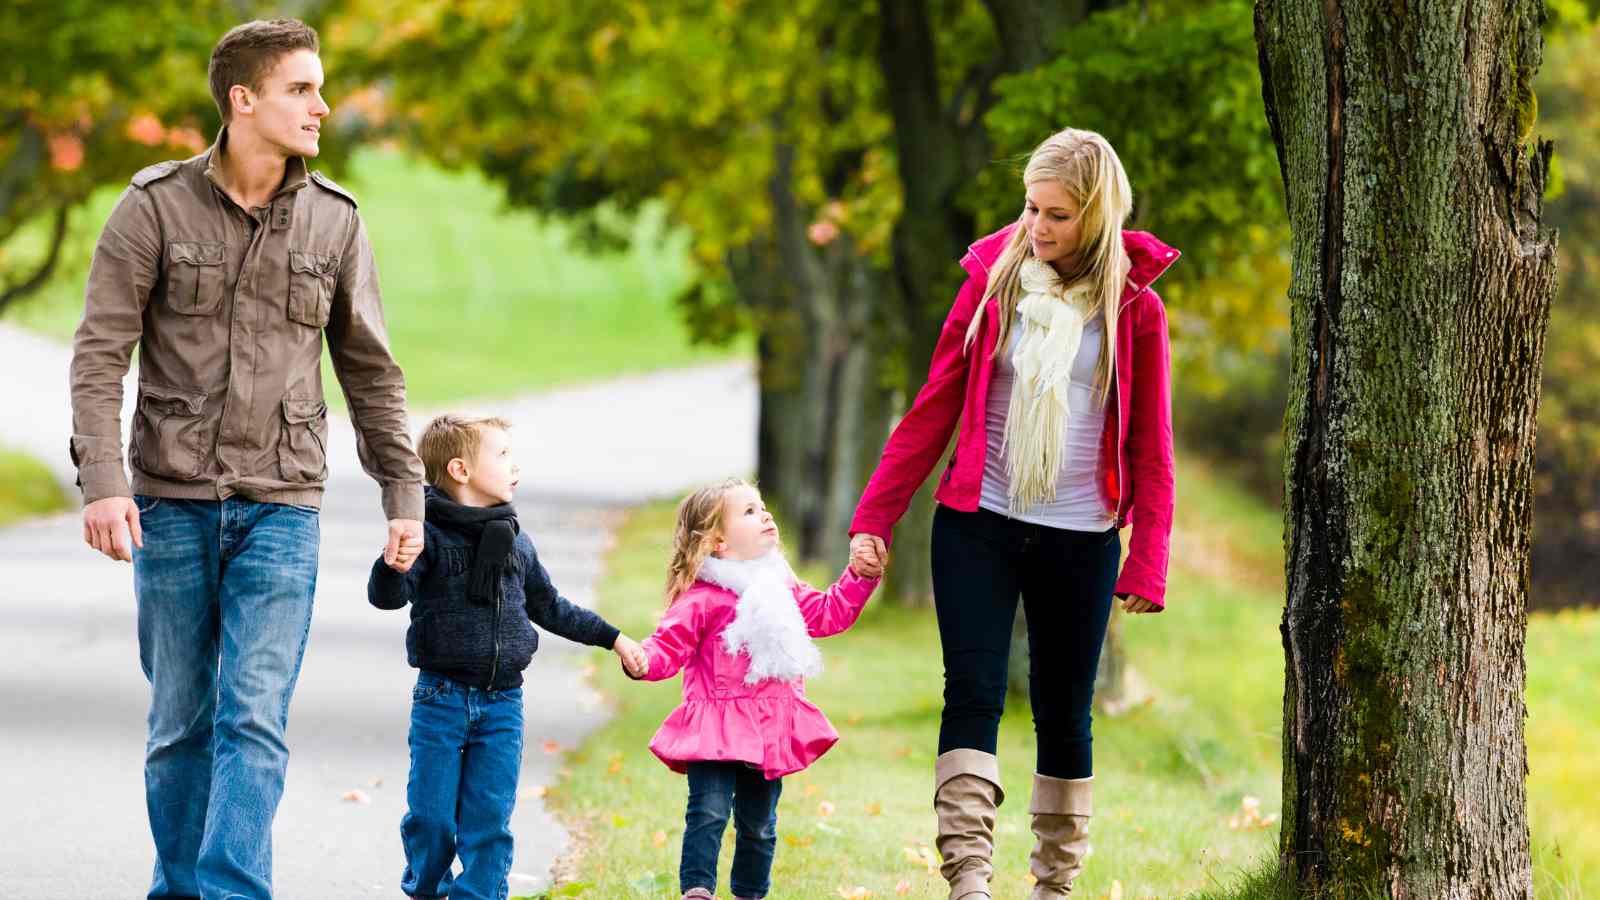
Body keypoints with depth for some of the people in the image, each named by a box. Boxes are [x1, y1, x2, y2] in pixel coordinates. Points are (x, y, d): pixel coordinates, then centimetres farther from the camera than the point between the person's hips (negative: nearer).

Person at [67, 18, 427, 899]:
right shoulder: (156, 206, -3)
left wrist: (404, 496, 7)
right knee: (181, 720, 7)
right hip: (171, 502, -1)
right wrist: (101, 480, -17)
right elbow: (100, 353, -6)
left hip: (280, 506, 1)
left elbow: (370, 370, 11)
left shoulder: (334, 222, 4)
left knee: (254, 719, -10)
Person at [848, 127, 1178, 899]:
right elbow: (933, 409, 6)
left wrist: (1147, 564, -2)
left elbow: (1149, 448, 4)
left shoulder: (1134, 310, 1)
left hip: (1079, 539, 0)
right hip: (978, 524, 0)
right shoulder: (992, 282, 4)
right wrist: (875, 516, 2)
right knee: (973, 696, -13)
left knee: (1064, 716, 8)